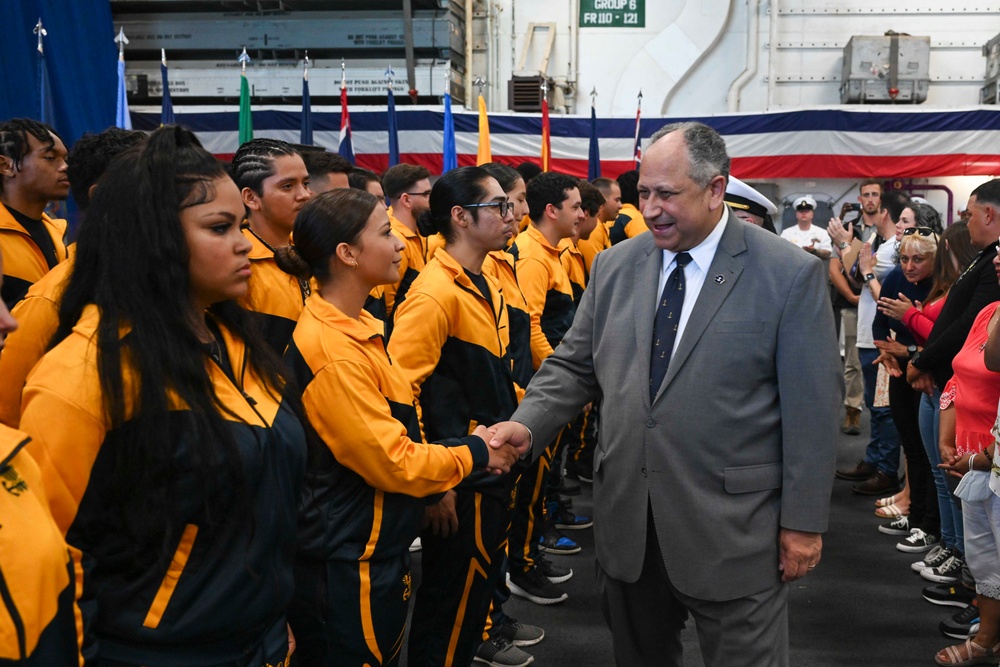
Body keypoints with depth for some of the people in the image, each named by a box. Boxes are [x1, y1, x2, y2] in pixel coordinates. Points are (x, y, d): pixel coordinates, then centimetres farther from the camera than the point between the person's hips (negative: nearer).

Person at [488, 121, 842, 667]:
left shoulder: (791, 275, -8)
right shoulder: (614, 266, 4)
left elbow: (812, 407, -7)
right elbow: (574, 365, 9)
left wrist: (803, 521, -7)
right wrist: (528, 423, -9)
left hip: (733, 527, -4)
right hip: (626, 520, 4)